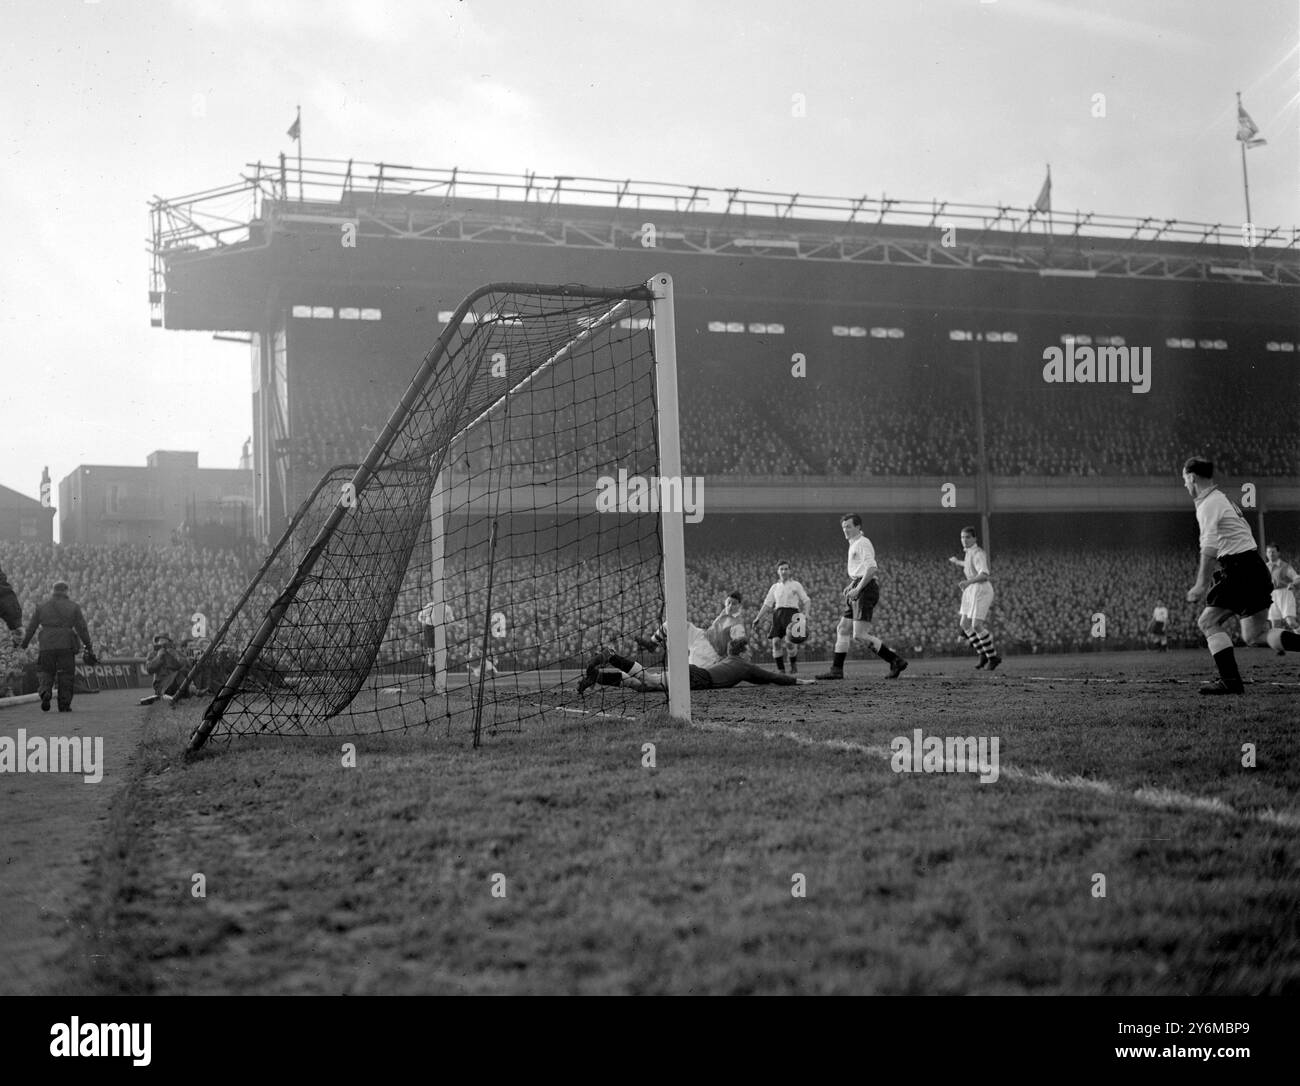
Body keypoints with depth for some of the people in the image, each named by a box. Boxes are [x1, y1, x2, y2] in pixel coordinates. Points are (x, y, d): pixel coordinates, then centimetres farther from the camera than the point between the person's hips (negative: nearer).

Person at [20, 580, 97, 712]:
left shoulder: (42, 607, 9)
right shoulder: (73, 606, 4)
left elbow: (31, 628, 12)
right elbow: (82, 628, -1)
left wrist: (24, 644, 23)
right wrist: (88, 646, 2)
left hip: (47, 645, 1)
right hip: (66, 646, -1)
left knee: (45, 671, 14)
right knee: (66, 675, 7)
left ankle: (45, 691, -15)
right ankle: (64, 704, 4)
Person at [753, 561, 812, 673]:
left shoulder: (795, 585, 11)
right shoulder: (774, 587, 19)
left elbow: (806, 601, 8)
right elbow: (767, 604, 17)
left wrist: (805, 614, -9)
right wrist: (758, 618, 6)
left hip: (792, 613, -3)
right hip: (778, 614, 3)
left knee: (789, 642, -23)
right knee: (776, 642, -14)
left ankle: (794, 663, 3)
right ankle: (780, 670, -6)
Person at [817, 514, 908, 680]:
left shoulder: (863, 543, -9)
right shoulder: (854, 545, 22)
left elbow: (871, 569, -21)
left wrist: (857, 589, -22)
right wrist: (851, 586, 17)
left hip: (865, 591, -10)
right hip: (857, 591, 10)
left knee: (860, 634, -15)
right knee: (842, 629, 9)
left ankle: (896, 661, -12)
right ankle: (836, 670, 12)